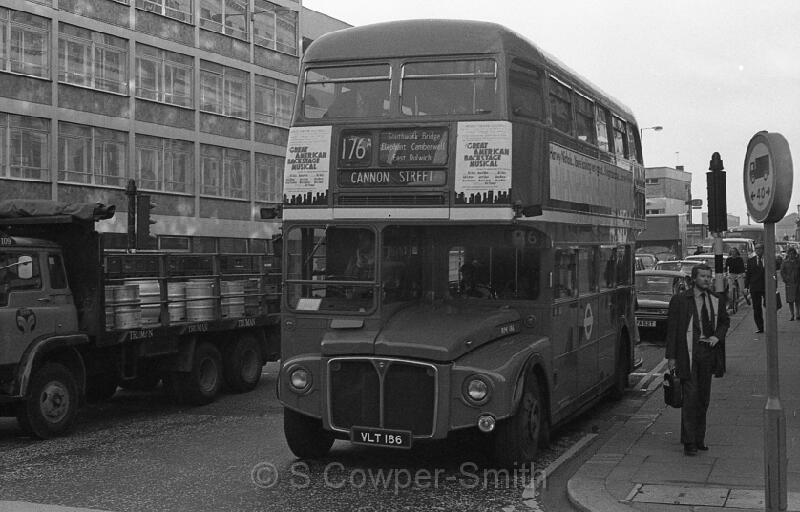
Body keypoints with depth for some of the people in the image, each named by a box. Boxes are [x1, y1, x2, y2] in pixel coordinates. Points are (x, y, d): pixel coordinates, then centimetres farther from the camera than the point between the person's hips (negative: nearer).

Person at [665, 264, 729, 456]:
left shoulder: (717, 300, 8)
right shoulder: (679, 300, -4)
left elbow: (725, 321, 23)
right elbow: (672, 329, -3)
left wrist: (717, 336, 1)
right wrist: (671, 357, -7)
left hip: (708, 352, 4)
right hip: (688, 353, -4)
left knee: (704, 398, 10)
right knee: (690, 396, -8)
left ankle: (699, 439, 21)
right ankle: (689, 442, -4)